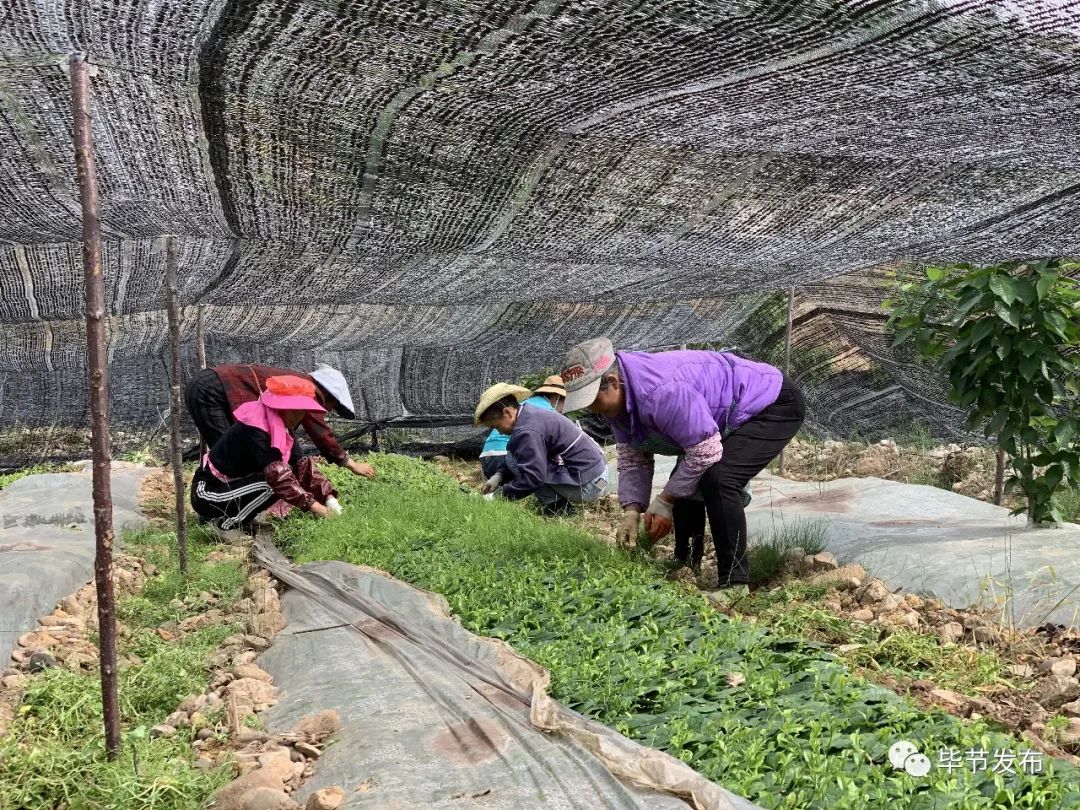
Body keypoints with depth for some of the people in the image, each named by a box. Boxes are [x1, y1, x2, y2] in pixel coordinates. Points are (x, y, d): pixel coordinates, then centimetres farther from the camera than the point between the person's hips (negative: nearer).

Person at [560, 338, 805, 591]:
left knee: (717, 480, -27)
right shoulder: (614, 400, -5)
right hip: (732, 417, 10)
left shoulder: (661, 392, -37)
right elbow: (632, 461, 1)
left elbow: (705, 453, -30)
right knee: (684, 484, 12)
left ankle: (734, 583, -18)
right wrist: (631, 511, -14)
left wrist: (663, 502, -19)